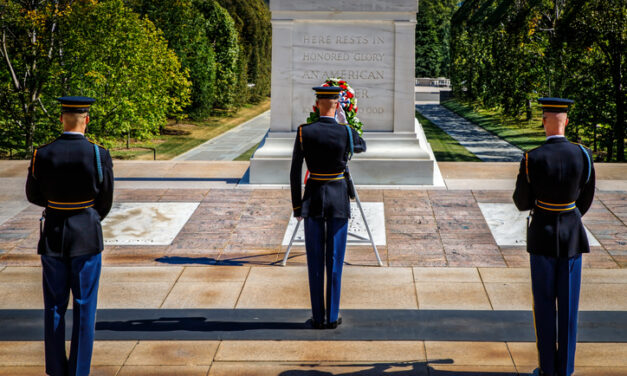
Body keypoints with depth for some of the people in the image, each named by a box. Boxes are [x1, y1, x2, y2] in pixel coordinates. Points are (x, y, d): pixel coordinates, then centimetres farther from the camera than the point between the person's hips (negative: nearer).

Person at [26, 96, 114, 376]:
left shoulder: (42, 155, -10)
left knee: (55, 308, 13)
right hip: (87, 238, -1)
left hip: (53, 237, 2)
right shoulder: (100, 156, -13)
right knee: (84, 309, 7)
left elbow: (33, 195, 5)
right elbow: (105, 202, -1)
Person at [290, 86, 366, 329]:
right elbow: (362, 147, 15)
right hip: (339, 199, -1)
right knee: (335, 259, 7)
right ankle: (333, 317, 12)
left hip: (313, 199, 1)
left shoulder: (304, 132, -8)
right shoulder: (347, 133, -10)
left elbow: (295, 173, -4)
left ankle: (318, 318, 11)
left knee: (315, 261, 8)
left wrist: (297, 207, 5)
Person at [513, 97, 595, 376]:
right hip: (572, 236, 2)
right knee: (568, 304, 10)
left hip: (542, 236, -2)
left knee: (545, 304, 8)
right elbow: (586, 199, 5)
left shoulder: (532, 159, -15)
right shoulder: (583, 156, -9)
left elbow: (521, 202, -6)